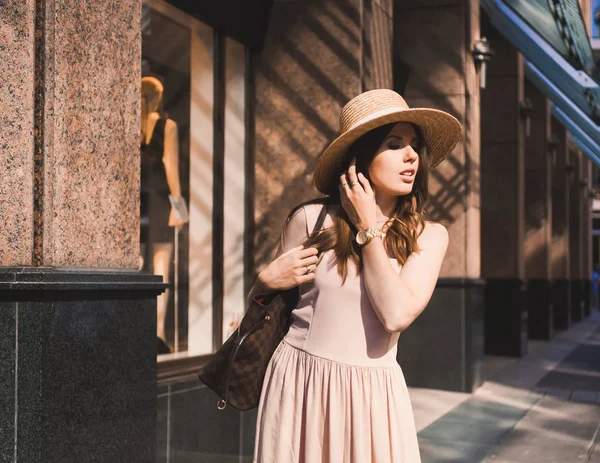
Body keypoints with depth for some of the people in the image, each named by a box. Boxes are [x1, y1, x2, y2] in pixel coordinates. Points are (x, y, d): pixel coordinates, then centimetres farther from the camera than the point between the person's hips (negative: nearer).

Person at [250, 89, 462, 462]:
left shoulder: (428, 236, -1)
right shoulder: (311, 219, -5)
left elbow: (397, 314, -17)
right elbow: (264, 297, 8)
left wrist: (369, 229, -12)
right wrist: (267, 280, -15)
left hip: (372, 394, 1)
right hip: (300, 385, 0)